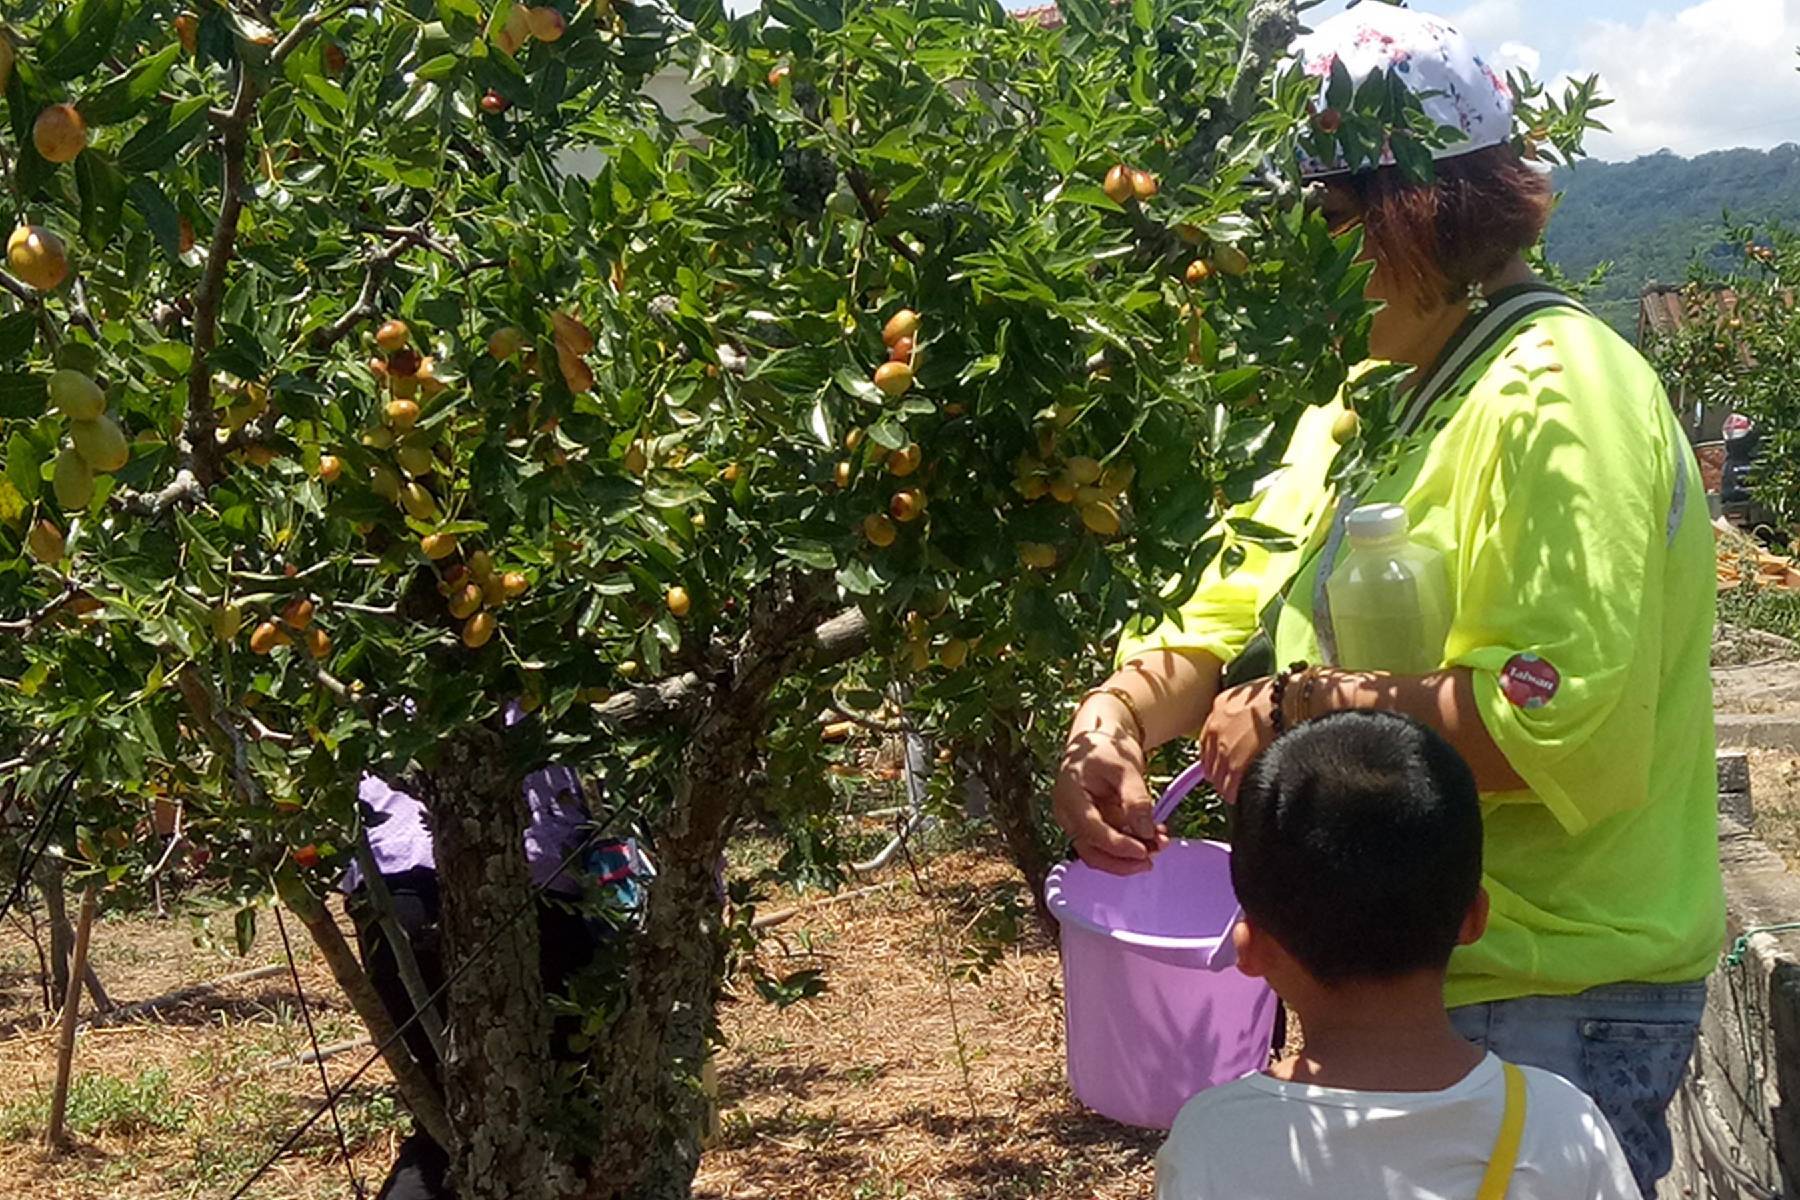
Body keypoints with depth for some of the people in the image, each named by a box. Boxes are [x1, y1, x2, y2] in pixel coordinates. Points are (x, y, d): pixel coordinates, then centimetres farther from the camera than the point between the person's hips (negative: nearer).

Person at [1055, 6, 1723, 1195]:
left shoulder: (1554, 396, -20)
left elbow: (1574, 724, -29)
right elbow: (1234, 608, 9)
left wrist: (1305, 707, -23)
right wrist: (1117, 718, -10)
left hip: (1551, 1010, -9)